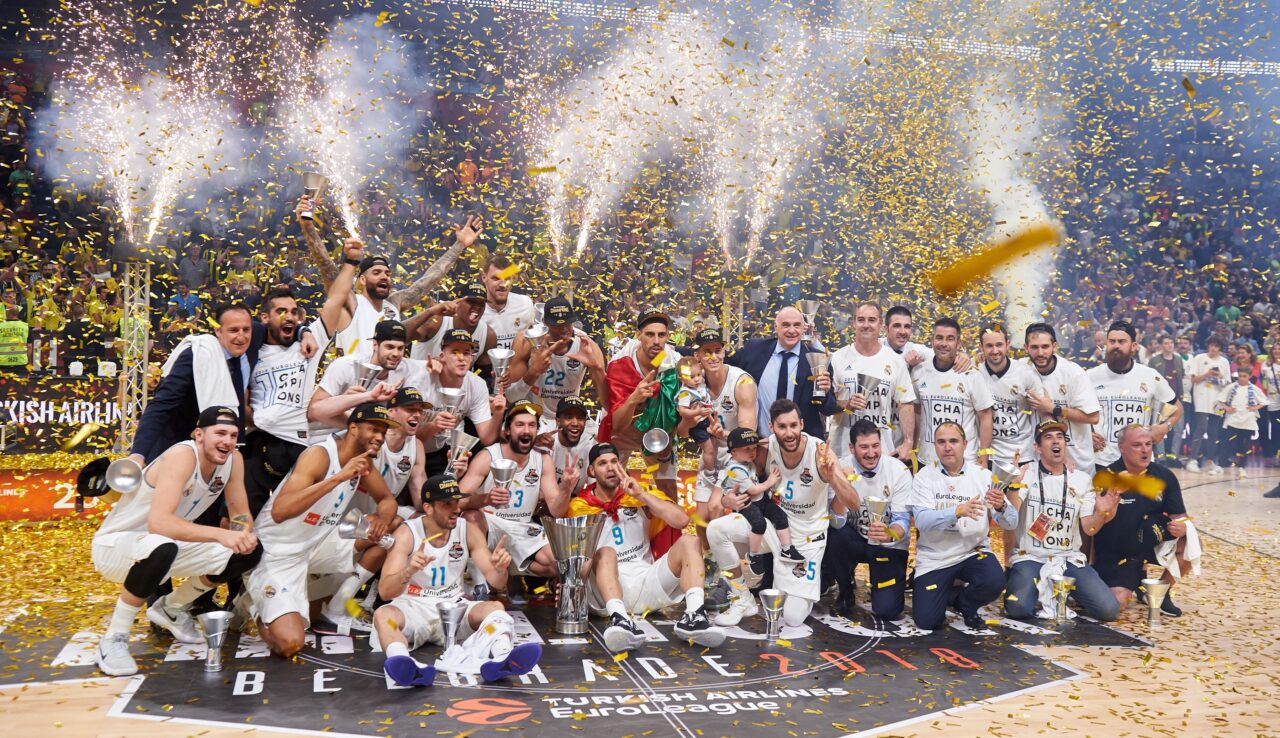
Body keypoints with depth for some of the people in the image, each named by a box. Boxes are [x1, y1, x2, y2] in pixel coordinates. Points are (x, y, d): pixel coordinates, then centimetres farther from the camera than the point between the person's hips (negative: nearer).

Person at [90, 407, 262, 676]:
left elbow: (241, 513, 2)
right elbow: (158, 522, -41)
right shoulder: (182, 456, -29)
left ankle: (171, 608, 17)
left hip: (165, 544, 8)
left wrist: (244, 534, -22)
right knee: (162, 548, -42)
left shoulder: (233, 460, -8)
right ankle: (113, 640, -18)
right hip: (114, 545, -8)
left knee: (249, 552, -6)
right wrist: (219, 534, -45)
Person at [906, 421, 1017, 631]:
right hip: (933, 557, 0)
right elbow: (922, 521, -21)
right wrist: (959, 511, -37)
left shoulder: (983, 475, -3)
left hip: (973, 551, 1)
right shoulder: (925, 476, -6)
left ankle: (964, 603, 6)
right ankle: (947, 593, 24)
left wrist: (1001, 507, -31)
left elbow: (1011, 523, -8)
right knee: (927, 621, -11)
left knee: (994, 582, -30)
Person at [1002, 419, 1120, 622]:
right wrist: (1014, 483, -28)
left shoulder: (1082, 480, 6)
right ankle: (1041, 593, 6)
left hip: (1069, 559, 3)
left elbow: (1088, 529, 2)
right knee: (1018, 608, -29)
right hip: (1029, 558, -3)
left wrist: (1101, 514, -20)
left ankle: (1067, 593, 14)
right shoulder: (1026, 474, -2)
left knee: (1109, 609, -16)